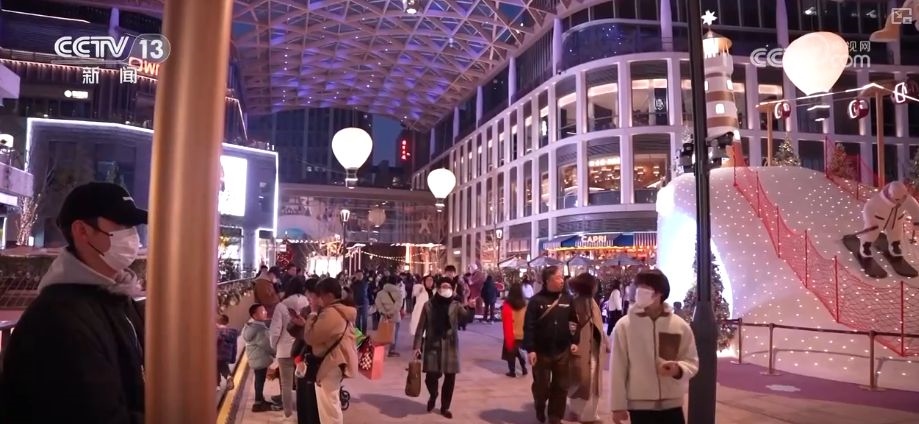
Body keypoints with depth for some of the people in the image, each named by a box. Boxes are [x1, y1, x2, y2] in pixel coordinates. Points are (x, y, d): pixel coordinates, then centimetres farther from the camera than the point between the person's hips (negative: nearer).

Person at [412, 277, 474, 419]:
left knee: (450, 378, 4)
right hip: (432, 345, -1)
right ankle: (433, 396, 28)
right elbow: (421, 326, 3)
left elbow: (466, 317, -19)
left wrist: (469, 308, -40)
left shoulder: (455, 305, -1)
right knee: (431, 376, -7)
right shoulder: (429, 305, 0)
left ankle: (445, 407, 25)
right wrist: (417, 345, -2)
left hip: (450, 346, 1)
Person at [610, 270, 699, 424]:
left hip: (672, 404, 2)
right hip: (639, 404, -2)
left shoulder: (680, 326, -1)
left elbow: (692, 362, 5)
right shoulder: (624, 325, -7)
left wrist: (679, 369, -18)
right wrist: (618, 405, -3)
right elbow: (618, 369, -4)